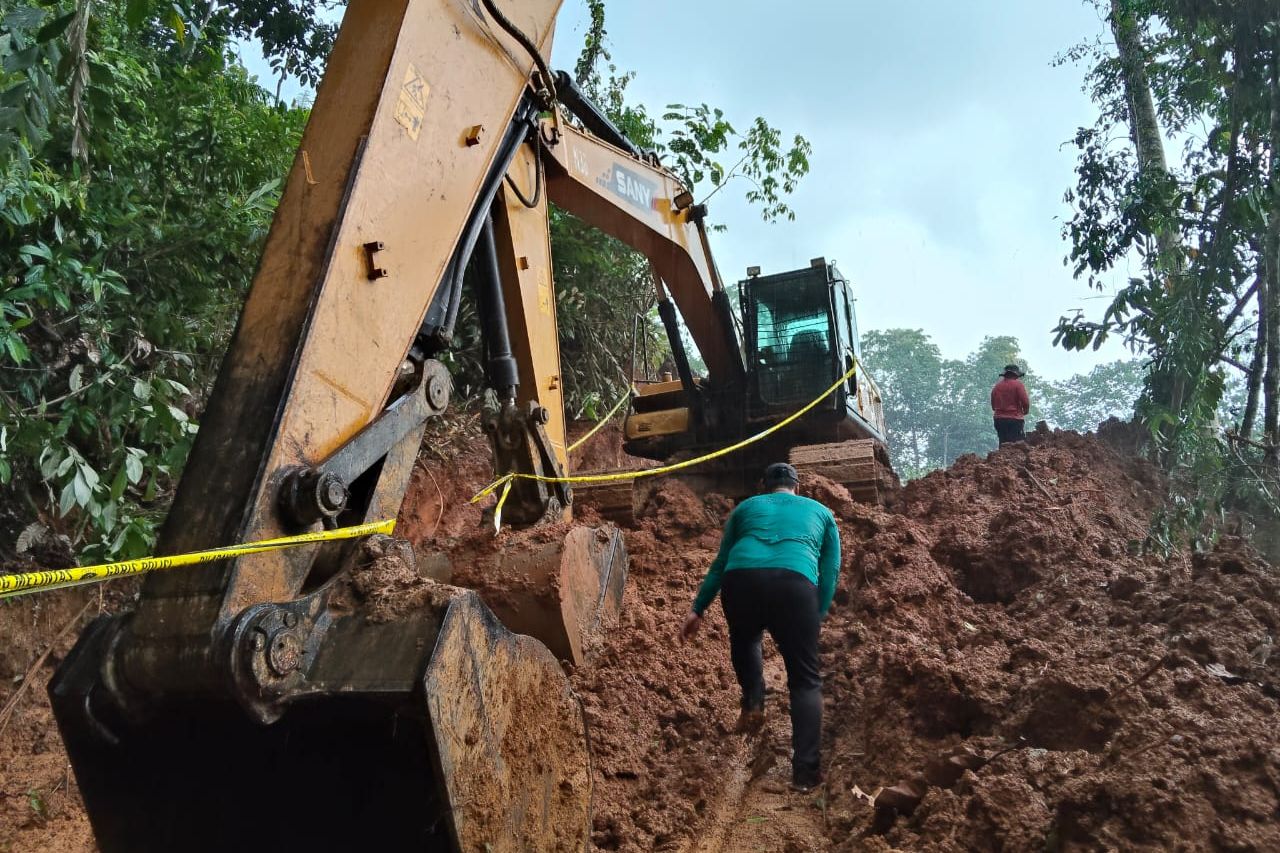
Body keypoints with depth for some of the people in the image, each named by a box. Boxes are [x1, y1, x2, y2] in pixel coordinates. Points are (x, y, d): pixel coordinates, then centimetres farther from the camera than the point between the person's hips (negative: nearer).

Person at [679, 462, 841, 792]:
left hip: (742, 580, 1)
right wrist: (817, 617, 27)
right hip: (795, 583, -1)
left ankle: (753, 704, 17)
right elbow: (830, 572, 23)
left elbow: (720, 563, 32)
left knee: (744, 641, 35)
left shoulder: (745, 507, 32)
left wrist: (698, 610, 36)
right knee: (805, 679, 12)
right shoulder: (820, 512, 31)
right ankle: (805, 769, 3)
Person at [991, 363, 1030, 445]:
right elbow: (1025, 401, -10)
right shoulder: (1018, 384, -4)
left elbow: (993, 405, 16)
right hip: (1015, 419, -5)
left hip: (999, 419, 5)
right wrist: (1025, 411, 9)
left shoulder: (997, 386, 11)